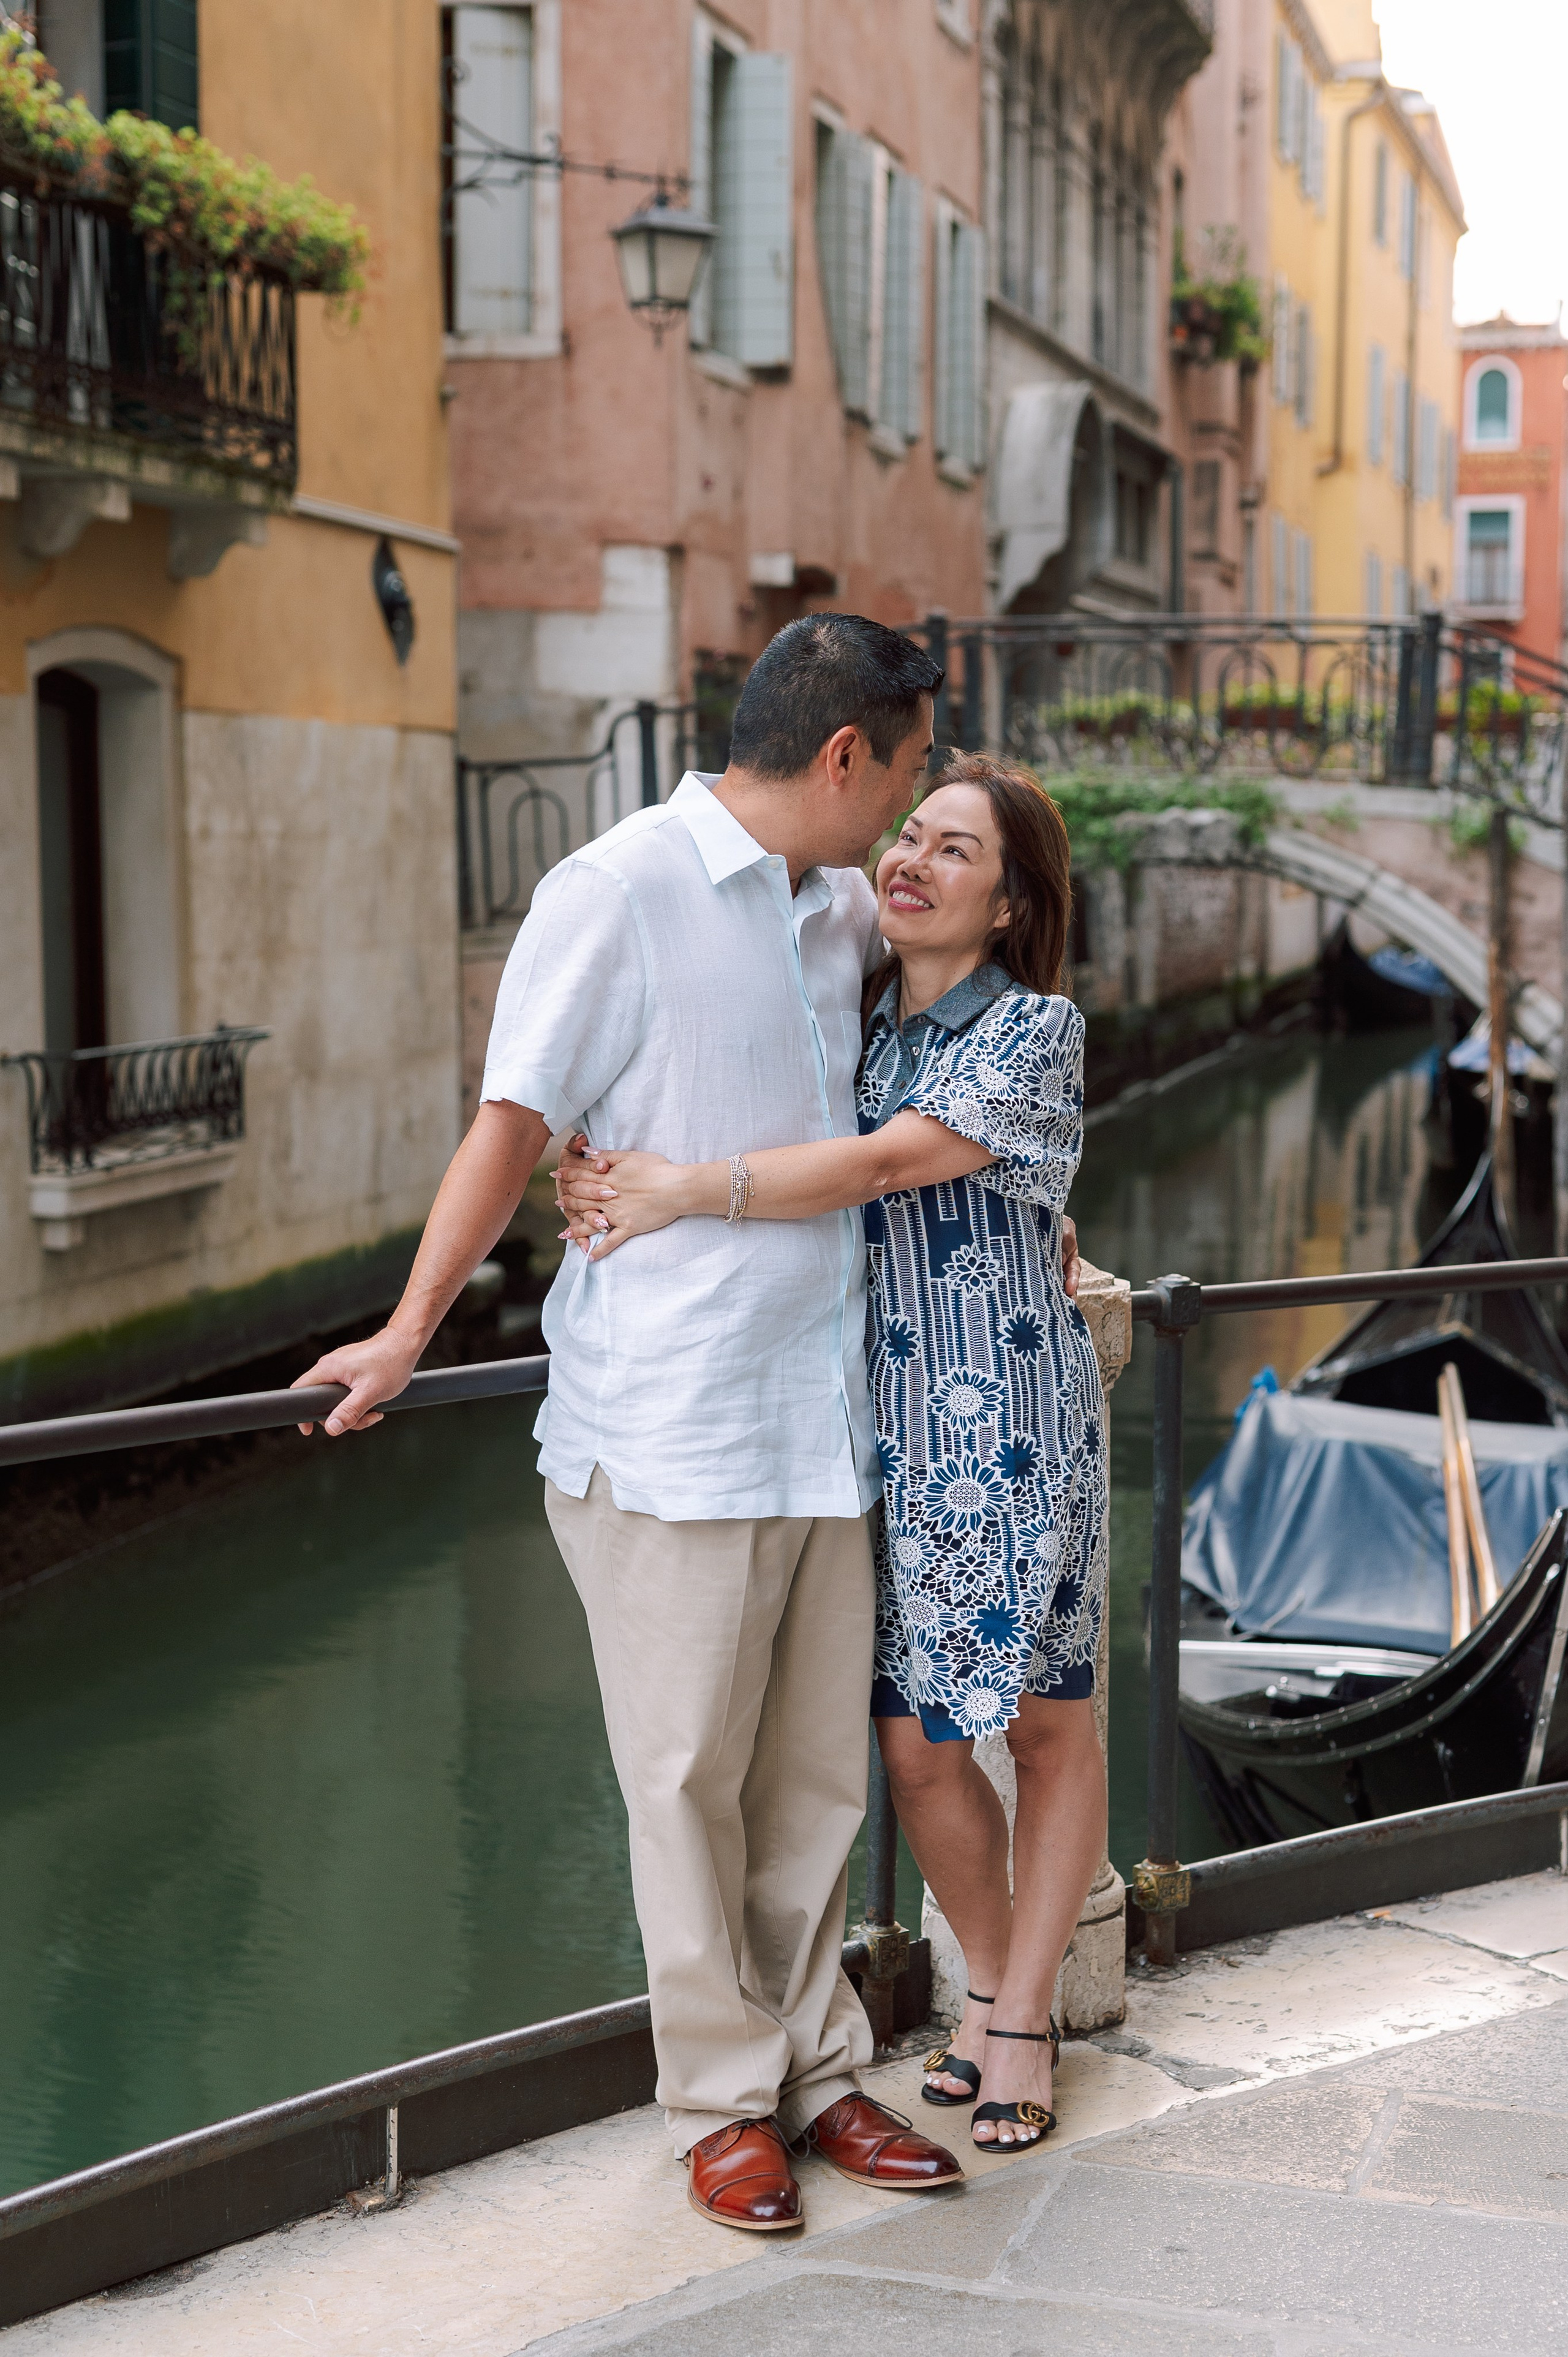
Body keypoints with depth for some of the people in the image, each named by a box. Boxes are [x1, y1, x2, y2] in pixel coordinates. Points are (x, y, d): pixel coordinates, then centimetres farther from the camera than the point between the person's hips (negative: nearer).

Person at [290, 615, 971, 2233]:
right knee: (688, 1776, 3)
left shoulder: (838, 906, 12)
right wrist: (408, 1335, -7)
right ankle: (722, 2098, 17)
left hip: (822, 1415, 7)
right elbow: (515, 1125, -8)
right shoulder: (618, 890, -9)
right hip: (667, 1428, -7)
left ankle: (813, 2069, 25)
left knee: (814, 1771, 12)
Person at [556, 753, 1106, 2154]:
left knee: (1048, 1718, 5)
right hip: (876, 1428, 4)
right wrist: (626, 1184, -2)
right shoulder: (852, 1025, 10)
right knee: (913, 1739, 4)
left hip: (1012, 1424, -4)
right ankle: (995, 1985, 27)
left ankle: (1021, 2020, 21)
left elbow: (886, 1163, -18)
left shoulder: (1036, 1031, -6)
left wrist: (687, 1191, -23)